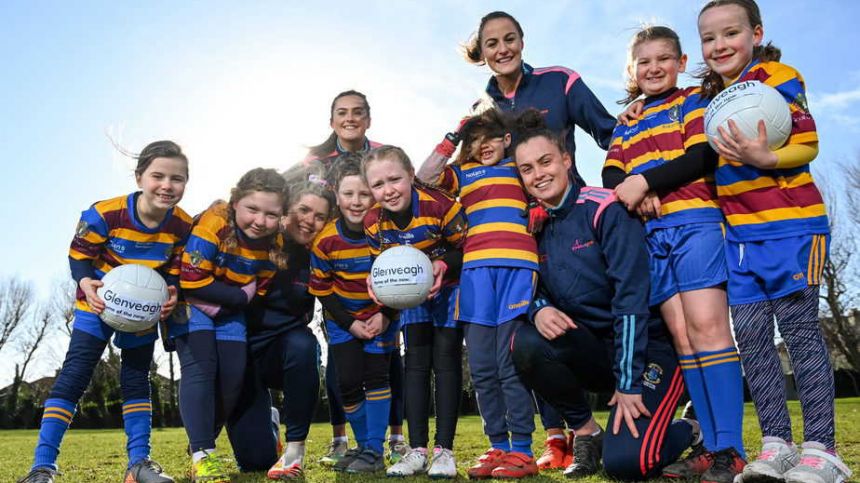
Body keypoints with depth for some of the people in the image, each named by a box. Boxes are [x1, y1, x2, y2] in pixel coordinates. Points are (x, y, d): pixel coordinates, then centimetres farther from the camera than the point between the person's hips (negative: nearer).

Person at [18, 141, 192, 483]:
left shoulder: (183, 225, -15)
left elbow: (177, 269, -3)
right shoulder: (104, 214, -25)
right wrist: (86, 283, -31)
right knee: (74, 375, -7)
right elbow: (79, 254, -13)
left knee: (136, 379, 6)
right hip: (98, 303, -3)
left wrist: (171, 293, -23)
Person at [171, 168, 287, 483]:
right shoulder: (213, 225, -29)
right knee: (201, 366, -21)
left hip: (230, 310, 5)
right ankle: (201, 455, -16)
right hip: (191, 302, -5)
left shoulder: (273, 243, -13)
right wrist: (240, 296, -24)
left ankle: (202, 442, 21)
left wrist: (235, 302, -20)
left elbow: (258, 292, -5)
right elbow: (192, 281, -28)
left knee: (233, 377, -1)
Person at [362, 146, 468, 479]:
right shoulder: (373, 223, -15)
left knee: (446, 359, -7)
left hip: (449, 286, -4)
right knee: (416, 361, 1)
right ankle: (418, 450, 6)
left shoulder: (440, 206, -29)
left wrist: (443, 265, -33)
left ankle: (444, 449, -1)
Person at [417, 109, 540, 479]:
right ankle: (498, 446, 11)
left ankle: (522, 450, 0)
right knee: (482, 366, 1)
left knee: (510, 363, -8)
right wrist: (453, 134, 11)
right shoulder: (462, 173, 24)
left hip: (517, 267, -3)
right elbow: (426, 176, 8)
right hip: (475, 269, 3)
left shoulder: (521, 167, 19)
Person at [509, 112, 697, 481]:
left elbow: (632, 295, -20)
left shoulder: (605, 208, -15)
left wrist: (629, 383, -23)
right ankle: (586, 432, -1)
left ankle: (690, 429, 13)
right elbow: (533, 291, 9)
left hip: (646, 347, -5)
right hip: (593, 349, 5)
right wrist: (539, 309, -17)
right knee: (525, 344, -24)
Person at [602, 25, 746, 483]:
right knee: (681, 335, 0)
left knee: (706, 326, -13)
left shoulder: (694, 102, 10)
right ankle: (710, 445, 4)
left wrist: (645, 179, -13)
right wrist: (630, 192, -12)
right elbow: (610, 175, 10)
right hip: (651, 234, 5)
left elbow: (704, 156, -6)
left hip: (695, 222, -5)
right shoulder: (625, 126, 24)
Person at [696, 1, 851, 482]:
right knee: (750, 334, 3)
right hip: (739, 234, 6)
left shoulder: (779, 79, -4)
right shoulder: (710, 96, 15)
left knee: (800, 329, -3)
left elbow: (807, 145, -9)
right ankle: (777, 442, 11)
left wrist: (763, 158, -29)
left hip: (791, 225, -6)